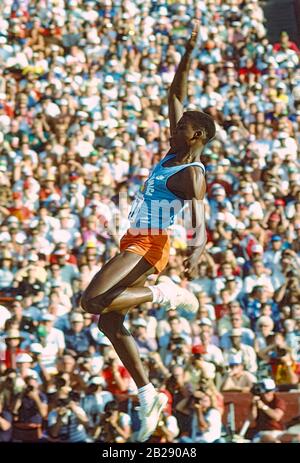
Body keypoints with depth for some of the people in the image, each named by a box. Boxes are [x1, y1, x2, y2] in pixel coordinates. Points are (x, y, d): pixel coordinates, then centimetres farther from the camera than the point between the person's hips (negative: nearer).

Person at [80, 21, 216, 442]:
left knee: (92, 301, -25)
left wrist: (196, 255, -45)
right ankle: (148, 395, 9)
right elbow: (175, 97, 18)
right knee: (110, 320, 7)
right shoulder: (175, 153, 11)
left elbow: (200, 222, -26)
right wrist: (187, 57, 11)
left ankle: (160, 293, -9)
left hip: (148, 246, -9)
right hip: (136, 244, 9)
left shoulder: (193, 174, -12)